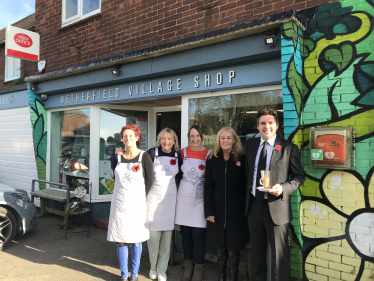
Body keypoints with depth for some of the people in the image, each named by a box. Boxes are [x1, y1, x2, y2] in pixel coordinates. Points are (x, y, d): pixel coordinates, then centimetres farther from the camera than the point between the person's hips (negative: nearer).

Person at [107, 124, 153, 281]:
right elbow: (117, 180, 12)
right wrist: (124, 195, 6)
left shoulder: (144, 157, -7)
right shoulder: (117, 158, 3)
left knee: (136, 240, 8)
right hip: (120, 203, 3)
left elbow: (149, 181, -4)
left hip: (137, 203, -2)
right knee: (121, 240, 7)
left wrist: (140, 198, -2)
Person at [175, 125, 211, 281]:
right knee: (185, 233, 10)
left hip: (200, 198, -2)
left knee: (198, 235, -3)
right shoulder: (183, 152, 4)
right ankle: (188, 267, 28)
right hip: (184, 197, 3)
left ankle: (199, 268, 19)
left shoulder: (209, 154, -5)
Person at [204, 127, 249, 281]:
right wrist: (208, 210, -6)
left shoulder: (241, 159, -3)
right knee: (220, 246, 13)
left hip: (236, 210, -1)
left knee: (233, 247, 8)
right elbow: (208, 186, 0)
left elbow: (245, 186, -1)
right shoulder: (212, 159, 1)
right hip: (217, 209, 2)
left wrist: (245, 209, -5)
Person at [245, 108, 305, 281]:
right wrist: (247, 197, 8)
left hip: (276, 206, -4)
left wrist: (283, 188, -21)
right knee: (256, 250, 21)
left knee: (279, 253, 4)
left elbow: (299, 176, -3)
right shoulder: (250, 145, 7)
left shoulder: (289, 148, -6)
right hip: (254, 204, 5)